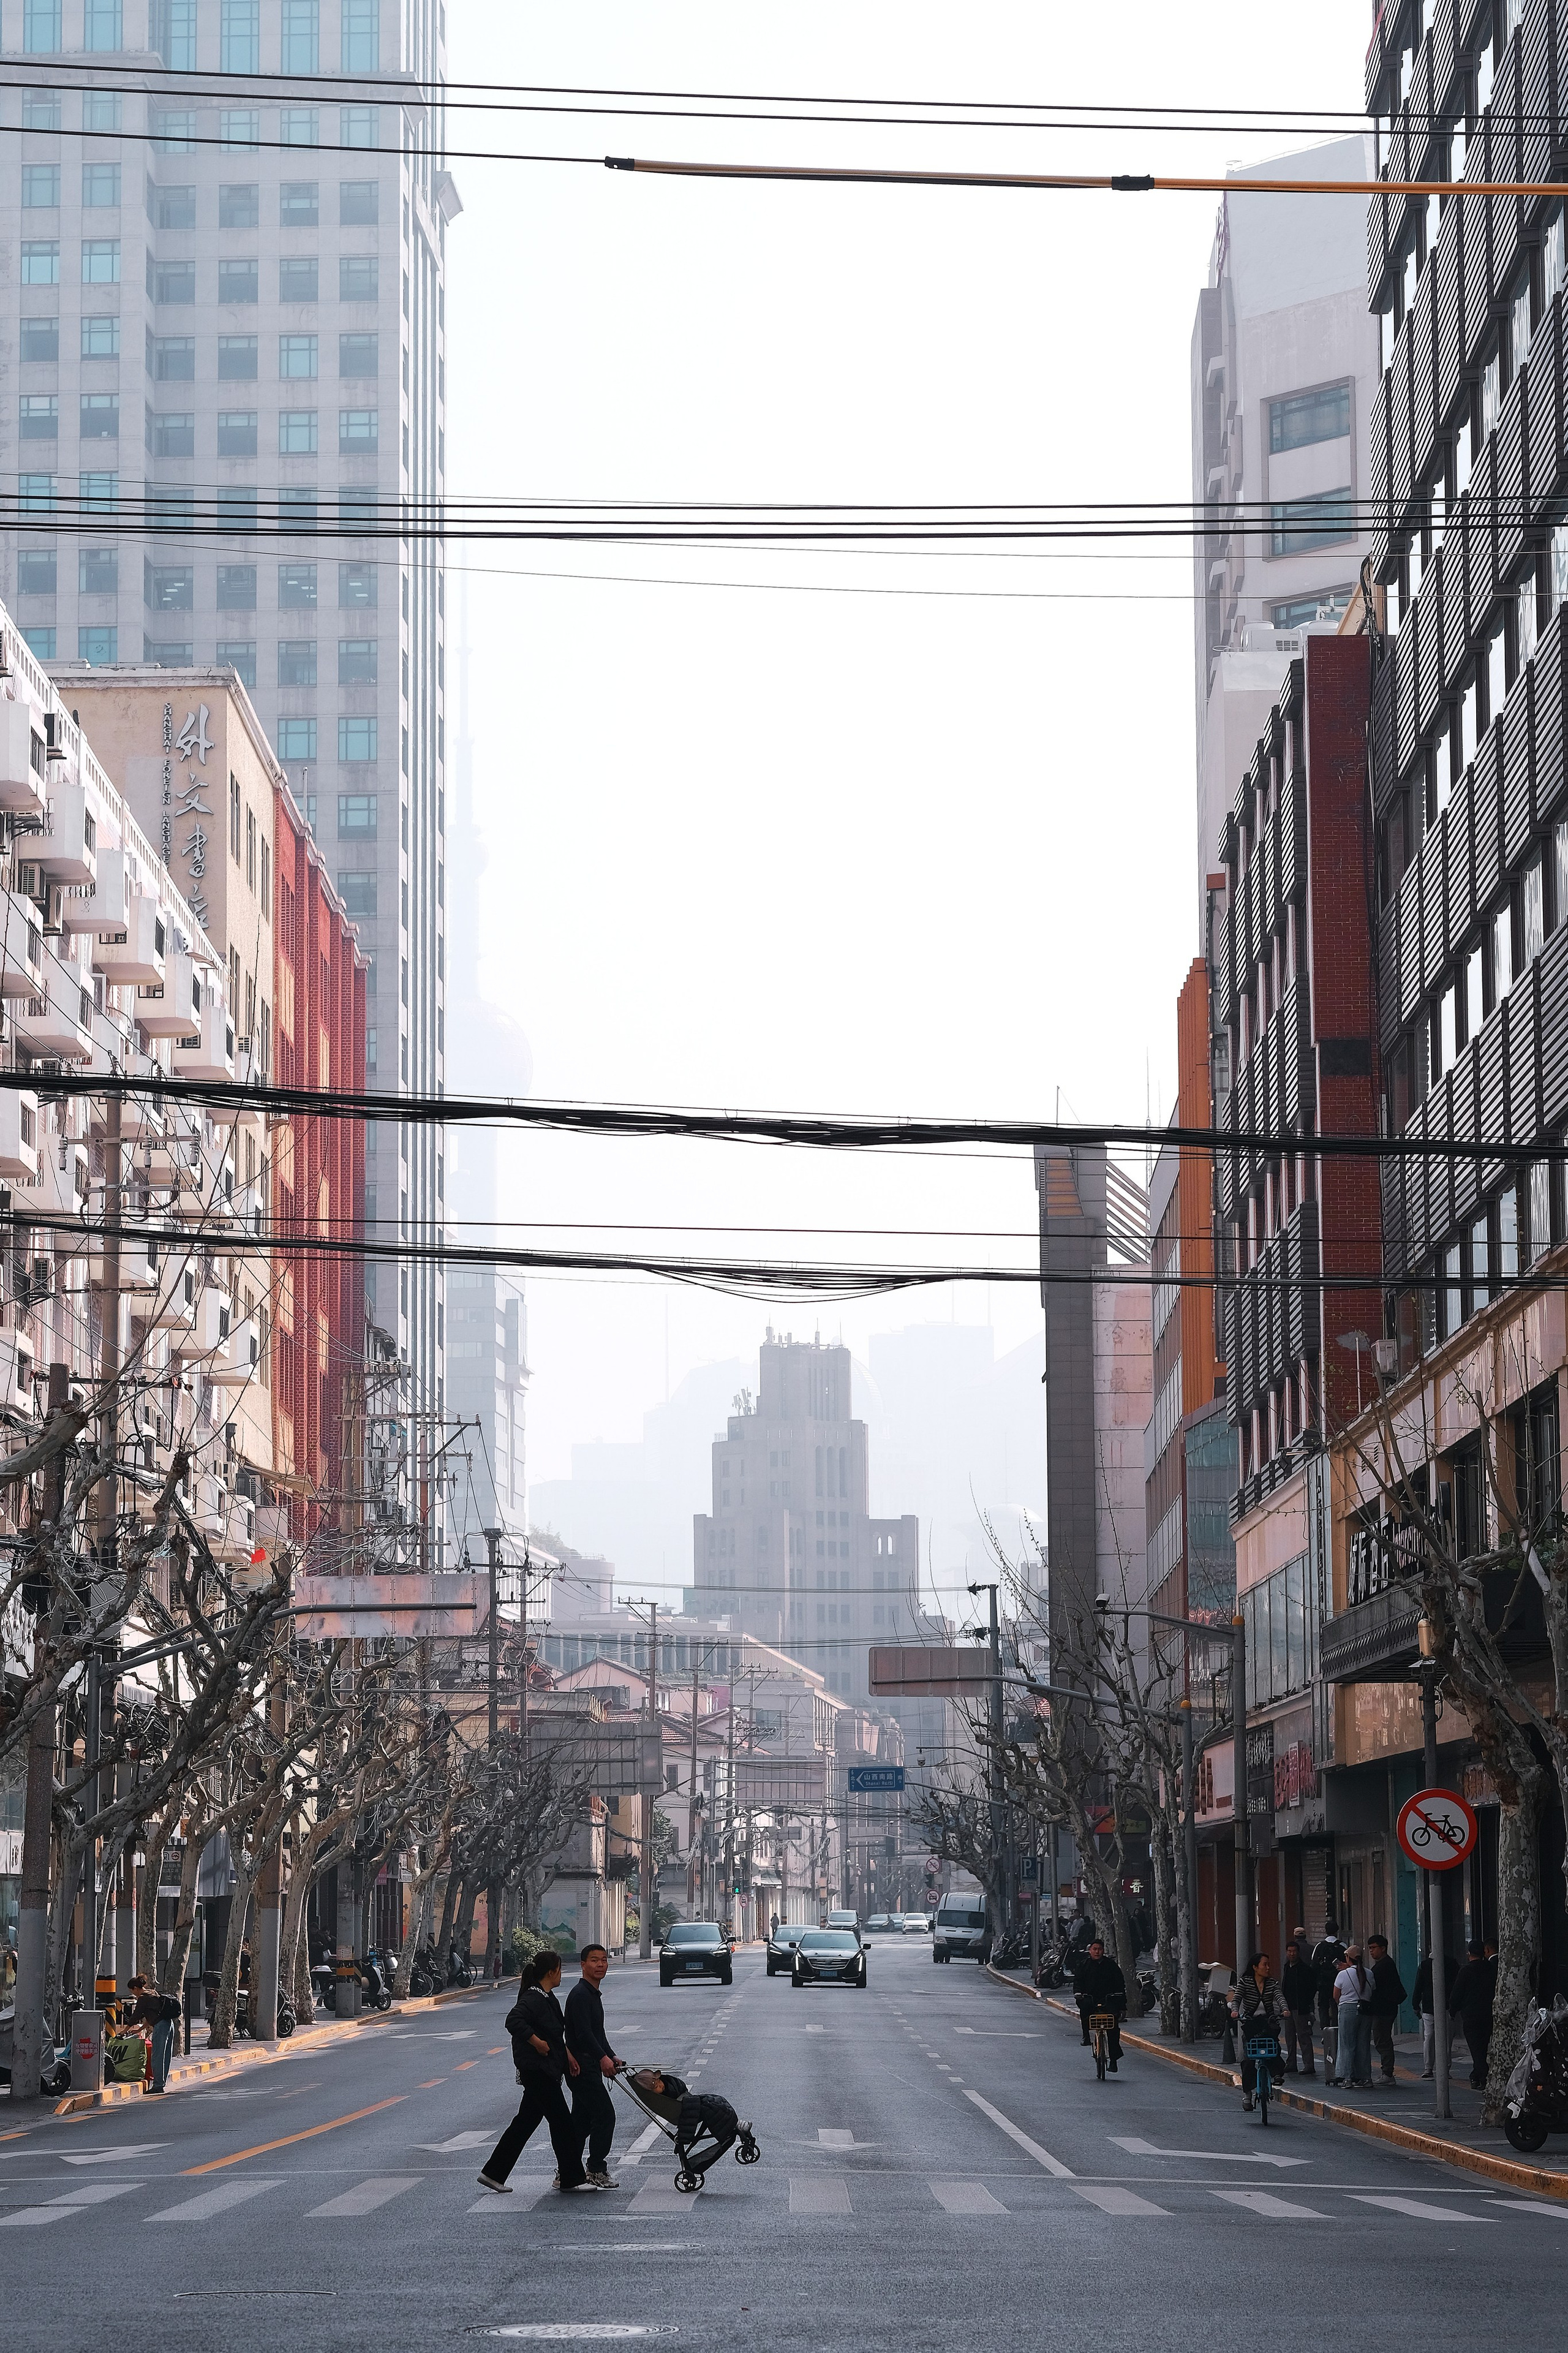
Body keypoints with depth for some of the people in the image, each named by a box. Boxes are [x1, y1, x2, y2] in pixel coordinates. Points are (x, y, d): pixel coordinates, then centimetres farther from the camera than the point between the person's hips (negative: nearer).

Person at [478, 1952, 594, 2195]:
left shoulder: (548, 1998, 16)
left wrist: (567, 2055, 17)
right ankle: (571, 2179, 2)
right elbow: (514, 2021, -31)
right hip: (537, 2070, -10)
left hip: (546, 2070, 10)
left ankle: (494, 2174, 17)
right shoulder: (534, 1998, -17)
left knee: (526, 2122, 13)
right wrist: (537, 2043, -25)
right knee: (561, 2121, -4)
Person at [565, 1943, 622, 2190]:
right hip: (582, 2065, -11)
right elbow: (583, 2033, -24)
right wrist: (603, 2058, -32)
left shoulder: (594, 1994, 19)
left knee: (582, 2120, 12)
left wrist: (612, 2056, 14)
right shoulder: (580, 1995, -14)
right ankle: (597, 2170, -6)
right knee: (604, 2114, -11)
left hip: (591, 2066, 11)